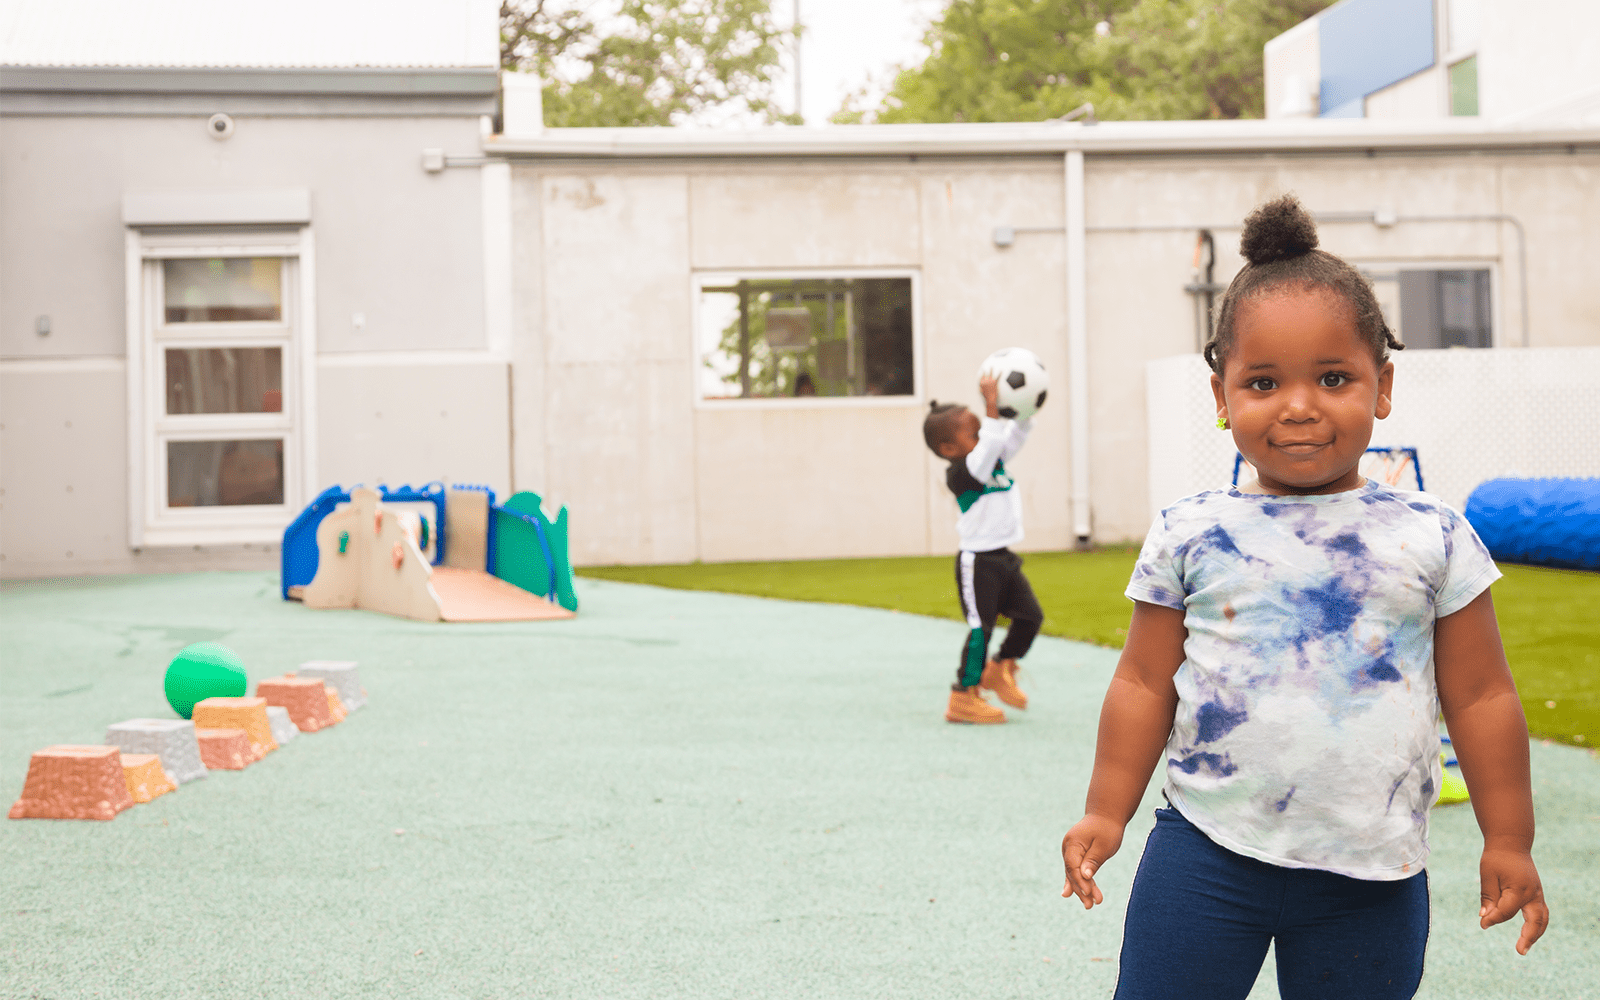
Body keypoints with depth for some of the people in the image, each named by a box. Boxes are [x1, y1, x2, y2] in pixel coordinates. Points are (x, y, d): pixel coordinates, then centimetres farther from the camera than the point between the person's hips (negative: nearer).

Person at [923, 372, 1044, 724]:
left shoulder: (996, 461, 7)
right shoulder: (961, 473, -20)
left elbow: (1013, 437, 12)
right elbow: (988, 447, -35)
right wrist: (991, 405, -37)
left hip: (1003, 558, 9)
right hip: (978, 562, -9)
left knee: (1030, 616, 12)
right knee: (981, 627, -5)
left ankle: (999, 670, 31)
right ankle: (963, 698, 5)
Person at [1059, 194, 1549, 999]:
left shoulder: (1431, 538, -2)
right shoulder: (1190, 537, -2)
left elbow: (1480, 696, 4)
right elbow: (1144, 684, 5)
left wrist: (1508, 841, 7)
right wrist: (1105, 813, 4)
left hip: (1371, 873, 0)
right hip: (1209, 853, 0)